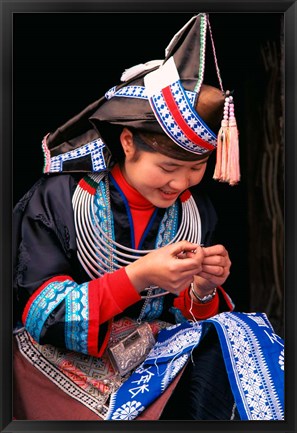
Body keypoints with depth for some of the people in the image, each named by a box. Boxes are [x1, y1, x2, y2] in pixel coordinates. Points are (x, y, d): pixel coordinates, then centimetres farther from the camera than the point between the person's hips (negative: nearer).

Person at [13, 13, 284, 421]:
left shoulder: (195, 210, 3)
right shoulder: (59, 197, -11)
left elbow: (192, 316, 10)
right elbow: (38, 313, -13)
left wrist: (203, 291, -15)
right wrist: (137, 277, -25)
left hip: (161, 351, 5)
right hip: (70, 357, -5)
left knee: (233, 339, -23)